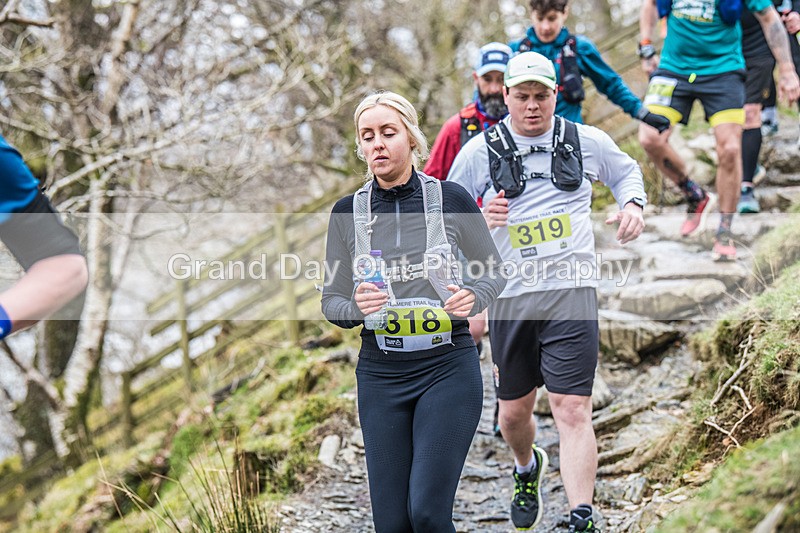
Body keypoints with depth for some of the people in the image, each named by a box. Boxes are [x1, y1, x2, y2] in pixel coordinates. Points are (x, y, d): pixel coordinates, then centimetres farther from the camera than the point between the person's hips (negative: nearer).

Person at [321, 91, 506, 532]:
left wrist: (472, 298, -14)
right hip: (380, 375, 3)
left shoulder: (451, 199, -4)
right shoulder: (347, 212, 2)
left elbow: (494, 272, 8)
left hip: (448, 368, -3)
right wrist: (357, 307, -16)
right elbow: (332, 303, 7)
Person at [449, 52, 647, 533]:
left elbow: (627, 171, 26)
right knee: (514, 411, 13)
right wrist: (479, 220, -11)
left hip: (572, 293, -1)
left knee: (573, 410, -11)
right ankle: (527, 469, 46)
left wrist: (634, 204, 5)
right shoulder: (480, 151, 3)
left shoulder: (588, 141, 6)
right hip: (510, 297, 1)